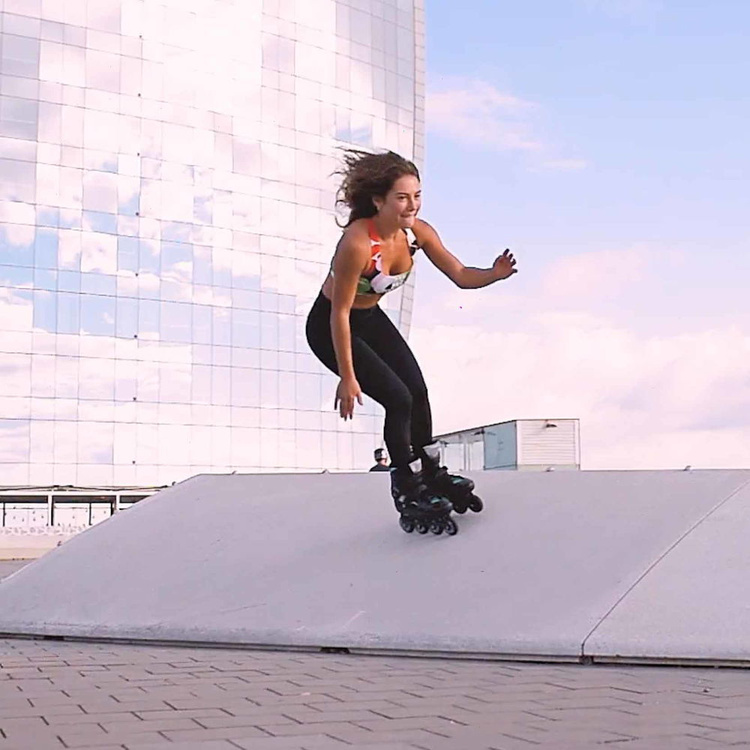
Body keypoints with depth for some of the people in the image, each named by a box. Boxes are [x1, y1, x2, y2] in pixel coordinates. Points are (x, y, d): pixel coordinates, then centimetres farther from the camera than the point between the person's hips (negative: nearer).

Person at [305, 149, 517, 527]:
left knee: (418, 389, 10)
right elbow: (340, 313, -29)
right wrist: (347, 377, -25)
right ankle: (405, 489, 8)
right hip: (330, 327, -7)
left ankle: (431, 473, 31)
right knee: (398, 398, -12)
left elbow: (460, 275, -9)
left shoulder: (417, 232, -15)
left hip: (371, 318, 7)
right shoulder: (357, 243, -35)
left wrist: (495, 274, -31)